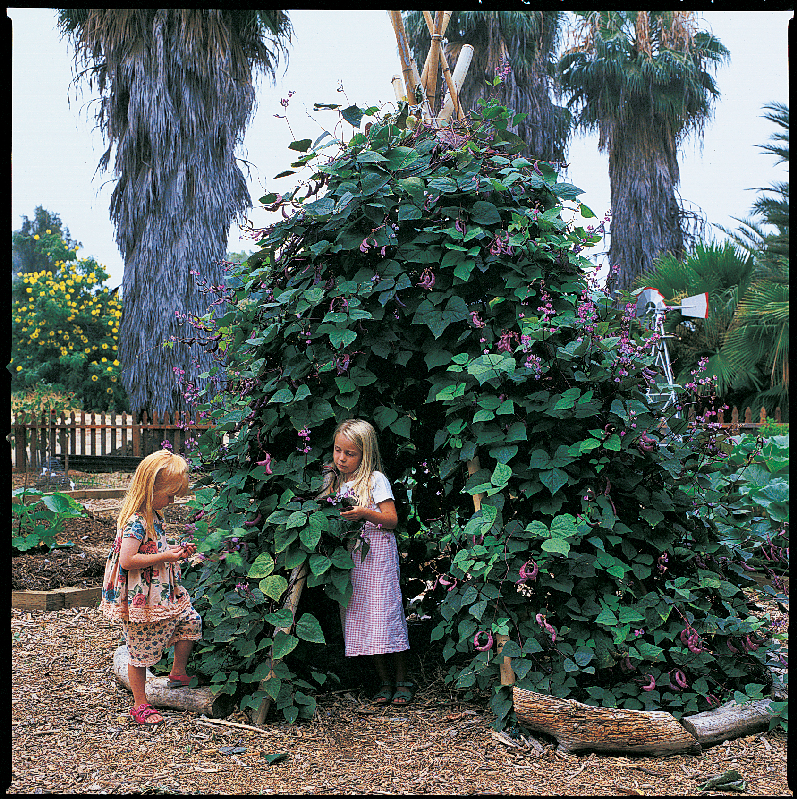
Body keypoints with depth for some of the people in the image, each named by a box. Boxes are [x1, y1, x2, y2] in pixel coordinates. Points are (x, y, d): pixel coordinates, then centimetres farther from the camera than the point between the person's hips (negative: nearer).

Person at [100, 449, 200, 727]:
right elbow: (127, 560, -29)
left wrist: (174, 550, 7)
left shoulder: (153, 516, 7)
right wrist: (165, 556, -24)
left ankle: (178, 673, 30)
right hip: (140, 599, -9)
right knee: (140, 653, 4)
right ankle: (140, 706, 17)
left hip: (162, 593, 9)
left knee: (191, 621, 12)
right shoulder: (135, 521, -23)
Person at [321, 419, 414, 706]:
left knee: (384, 613, -8)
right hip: (350, 557, 6)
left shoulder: (376, 480, -4)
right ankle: (385, 682, 12)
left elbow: (392, 520, -9)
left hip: (377, 555, -6)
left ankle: (402, 680, 5)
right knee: (360, 619, 3)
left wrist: (365, 513, -24)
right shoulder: (337, 483, 14)